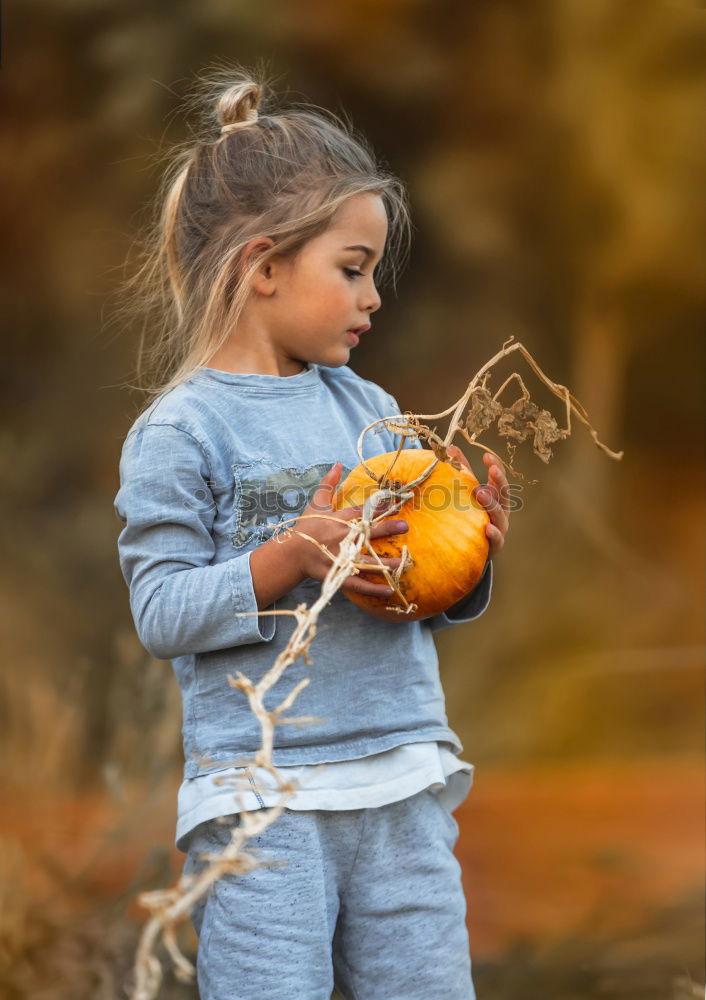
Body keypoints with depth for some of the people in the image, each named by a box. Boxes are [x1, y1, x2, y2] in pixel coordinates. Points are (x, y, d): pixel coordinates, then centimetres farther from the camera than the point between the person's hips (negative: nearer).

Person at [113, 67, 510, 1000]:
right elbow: (161, 612, -11)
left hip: (406, 781, 5)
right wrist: (292, 556, -20)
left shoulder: (371, 409, 12)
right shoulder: (183, 429, -5)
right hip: (264, 800, -5)